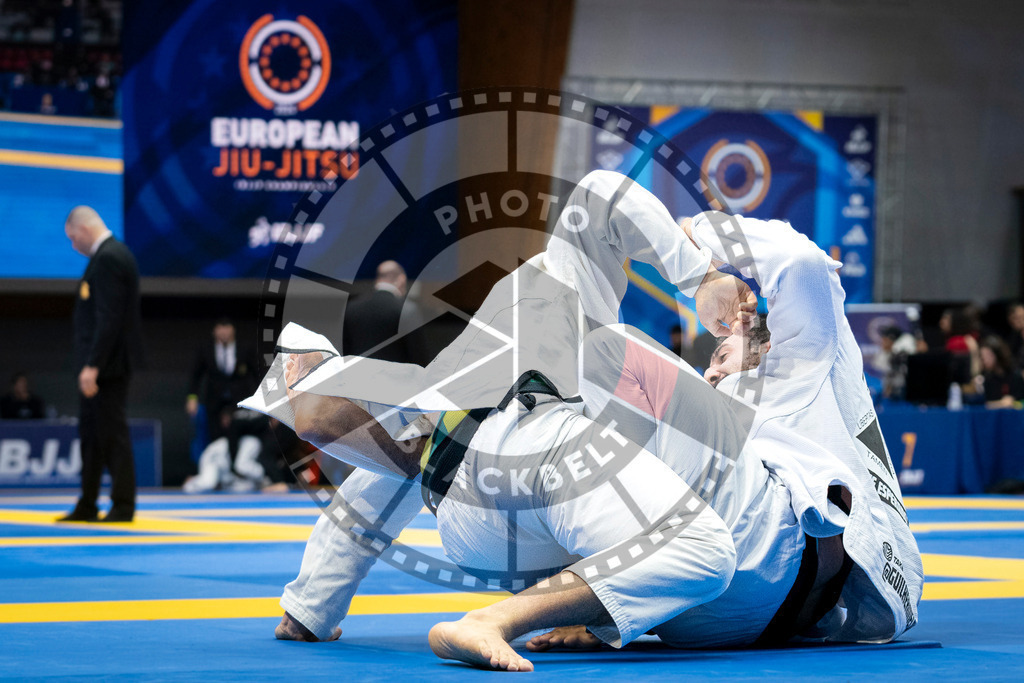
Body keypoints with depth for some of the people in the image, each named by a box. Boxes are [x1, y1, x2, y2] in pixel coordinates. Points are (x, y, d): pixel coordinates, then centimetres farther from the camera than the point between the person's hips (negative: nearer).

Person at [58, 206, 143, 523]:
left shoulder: (108, 259, -17)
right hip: (100, 363, 11)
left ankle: (123, 506, 1)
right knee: (90, 432, 14)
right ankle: (87, 506, 19)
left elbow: (109, 318, -23)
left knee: (113, 433, -5)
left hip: (109, 364, -11)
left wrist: (93, 365, -24)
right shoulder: (113, 254, 16)